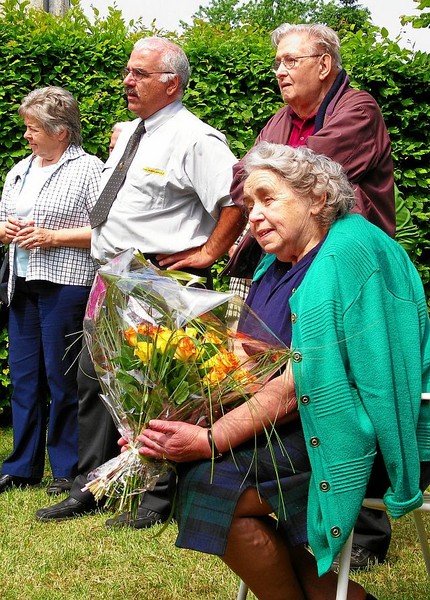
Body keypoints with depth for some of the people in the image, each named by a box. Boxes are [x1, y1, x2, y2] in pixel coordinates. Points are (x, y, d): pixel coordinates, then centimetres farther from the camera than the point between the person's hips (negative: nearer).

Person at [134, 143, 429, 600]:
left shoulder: (347, 255, -16)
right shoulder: (279, 265, 12)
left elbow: (297, 387, -21)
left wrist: (211, 440, -22)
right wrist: (184, 426, -9)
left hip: (358, 433, -9)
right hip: (294, 425, 9)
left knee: (212, 485, -21)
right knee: (186, 469, -7)